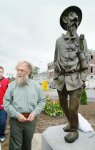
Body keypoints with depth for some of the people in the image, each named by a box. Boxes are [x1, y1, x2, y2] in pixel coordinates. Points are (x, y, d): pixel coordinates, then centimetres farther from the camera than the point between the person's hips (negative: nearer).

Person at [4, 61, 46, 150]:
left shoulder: (36, 85, 1)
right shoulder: (12, 85, -3)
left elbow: (42, 101, 4)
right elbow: (6, 103, -5)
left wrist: (34, 113, -9)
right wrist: (17, 115, -15)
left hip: (31, 119, 2)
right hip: (16, 120, -1)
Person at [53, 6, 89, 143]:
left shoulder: (82, 40, 3)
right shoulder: (59, 41, 7)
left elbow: (86, 61, 1)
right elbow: (56, 60, 10)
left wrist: (83, 79, -8)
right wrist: (56, 77, 7)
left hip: (75, 79, -3)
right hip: (61, 79, 3)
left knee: (73, 107, -7)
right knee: (63, 105, 14)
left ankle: (74, 130, 19)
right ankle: (71, 122, 40)